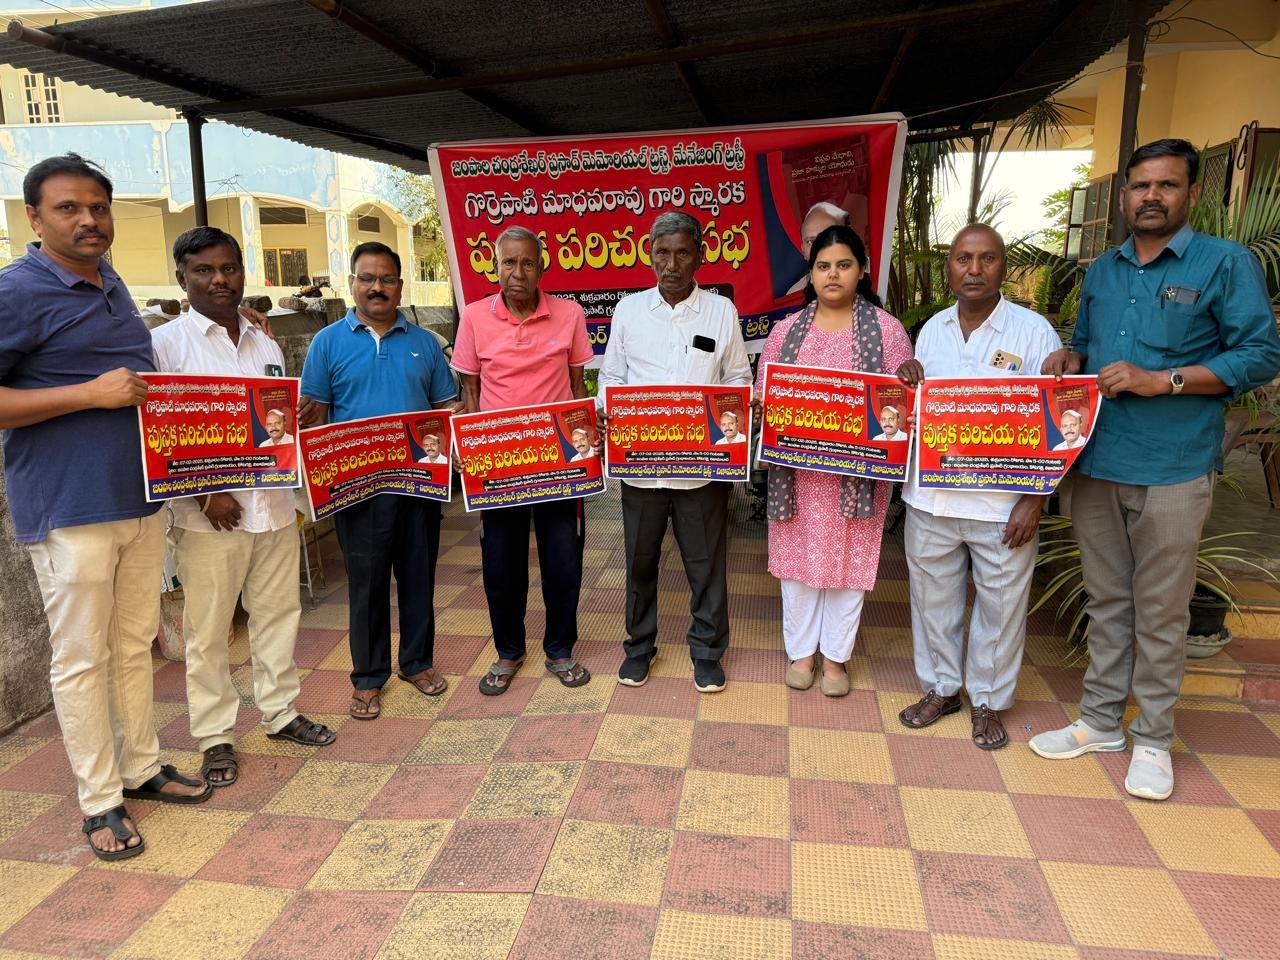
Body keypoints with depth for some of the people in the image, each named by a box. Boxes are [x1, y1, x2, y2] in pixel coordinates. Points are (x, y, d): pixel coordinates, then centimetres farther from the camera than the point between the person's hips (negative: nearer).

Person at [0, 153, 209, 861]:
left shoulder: (112, 286, 14)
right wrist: (91, 393, -21)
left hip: (142, 498, 7)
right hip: (69, 509, -7)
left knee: (135, 643, 16)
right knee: (81, 658, 3)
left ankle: (142, 767, 30)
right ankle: (100, 800, 16)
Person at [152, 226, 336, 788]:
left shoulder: (266, 342, 12)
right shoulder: (165, 343, -4)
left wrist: (289, 425, -3)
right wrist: (206, 494, -15)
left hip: (273, 504, 5)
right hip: (208, 512, -5)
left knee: (278, 614, 14)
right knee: (207, 630, 5)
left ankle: (280, 712, 30)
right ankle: (215, 736, 20)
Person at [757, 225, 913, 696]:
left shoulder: (886, 329, -1)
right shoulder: (787, 330, 6)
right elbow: (762, 396, 7)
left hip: (856, 470, -1)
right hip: (796, 467, 2)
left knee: (848, 560, 8)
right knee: (798, 556, 10)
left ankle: (836, 655, 26)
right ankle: (801, 649, 28)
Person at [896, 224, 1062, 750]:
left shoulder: (1033, 331, -6)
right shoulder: (932, 328, 7)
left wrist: (1035, 500, -12)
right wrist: (909, 381, -5)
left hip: (1003, 504, -3)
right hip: (930, 498, 4)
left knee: (1000, 606, 9)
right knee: (933, 598, 15)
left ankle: (987, 700, 28)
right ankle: (941, 687, 34)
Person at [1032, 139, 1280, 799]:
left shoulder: (1226, 263, -3)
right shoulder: (1102, 271, 13)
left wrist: (1160, 380, -18)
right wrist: (1069, 360, 1)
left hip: (1173, 470, -5)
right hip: (1095, 464, 5)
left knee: (1160, 611, 4)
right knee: (1106, 600, 14)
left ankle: (1153, 738, 20)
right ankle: (1101, 719, 27)